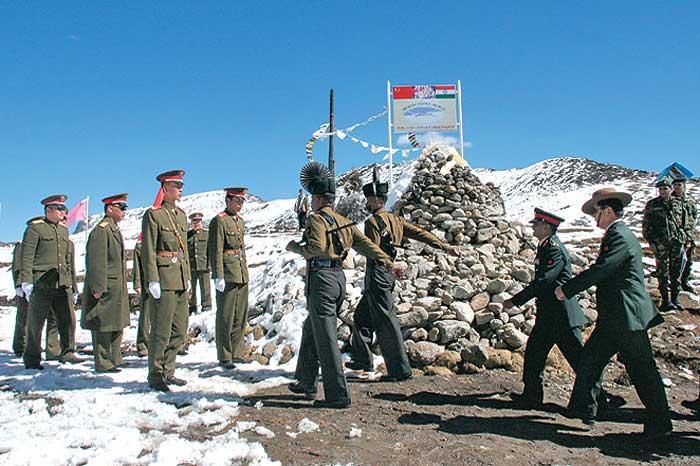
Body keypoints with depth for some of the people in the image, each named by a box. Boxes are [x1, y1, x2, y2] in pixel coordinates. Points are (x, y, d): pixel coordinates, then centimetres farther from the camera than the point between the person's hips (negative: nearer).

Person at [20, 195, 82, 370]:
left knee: (68, 319, 1)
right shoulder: (35, 228, -1)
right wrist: (26, 281, -14)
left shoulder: (64, 229, 18)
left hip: (62, 283, 5)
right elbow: (27, 256, -7)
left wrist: (72, 282, 19)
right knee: (35, 323, 3)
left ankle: (67, 352, 11)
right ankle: (32, 360, 13)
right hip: (41, 283, -5)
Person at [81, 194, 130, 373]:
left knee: (117, 324, 15)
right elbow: (96, 261, -20)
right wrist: (98, 288, -23)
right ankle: (102, 364, 7)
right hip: (106, 287, -10)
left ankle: (114, 359, 26)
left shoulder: (114, 229, 16)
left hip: (117, 287, 10)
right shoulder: (101, 230, -15)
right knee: (103, 326, -1)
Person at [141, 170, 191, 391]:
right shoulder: (153, 215, -7)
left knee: (179, 331, 12)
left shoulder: (181, 214, 16)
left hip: (180, 281, 8)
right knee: (161, 331, -1)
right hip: (163, 279, -8)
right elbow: (148, 251, -12)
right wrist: (152, 280, -16)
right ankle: (155, 376, 11)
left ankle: (167, 372, 23)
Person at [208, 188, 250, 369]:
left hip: (242, 274, 8)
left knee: (241, 316, 11)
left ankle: (236, 353, 21)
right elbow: (215, 251, -14)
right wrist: (218, 277, -18)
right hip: (227, 274, -8)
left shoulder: (240, 221, 16)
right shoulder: (219, 221, -9)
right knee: (225, 317, -1)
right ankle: (224, 357, 8)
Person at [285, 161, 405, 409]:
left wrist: (296, 247, -7)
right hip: (339, 277, 9)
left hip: (321, 279, -9)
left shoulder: (317, 218, -9)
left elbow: (317, 248, -24)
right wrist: (389, 264, 9)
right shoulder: (342, 221, 14)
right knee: (310, 330, 22)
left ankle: (338, 395, 0)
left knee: (325, 340, -4)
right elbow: (366, 244, 9)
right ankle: (306, 382, 31)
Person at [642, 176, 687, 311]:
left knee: (676, 272, 9)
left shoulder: (678, 203, 10)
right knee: (663, 272, 0)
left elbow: (681, 222, 17)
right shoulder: (652, 205, 1)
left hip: (677, 242, 3)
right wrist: (650, 241, -6)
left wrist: (683, 239, 11)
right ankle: (666, 301, 7)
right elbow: (646, 225, 0)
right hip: (660, 243, -3)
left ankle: (675, 299, 19)